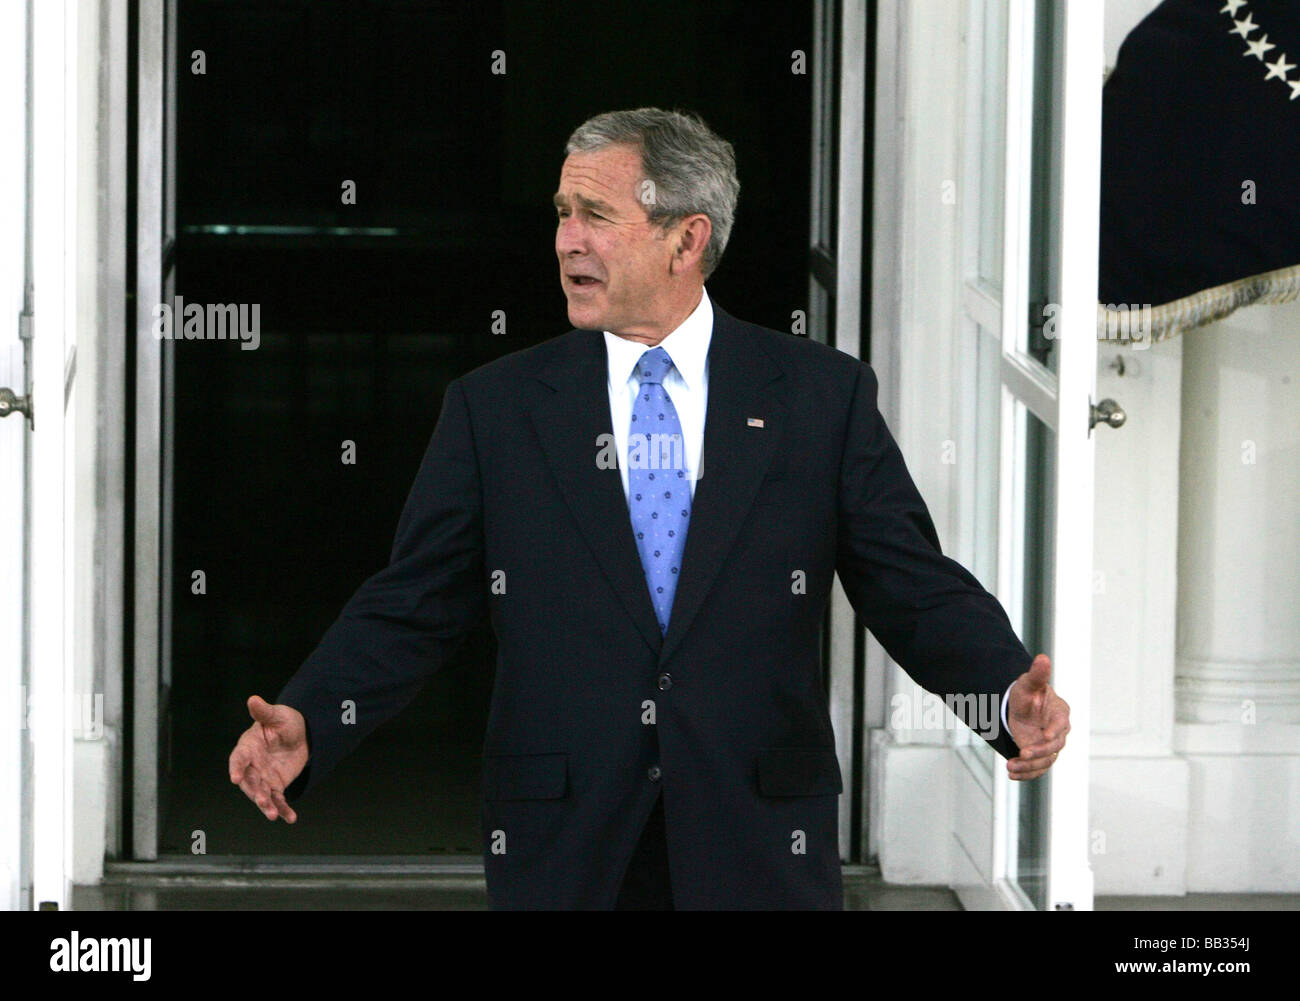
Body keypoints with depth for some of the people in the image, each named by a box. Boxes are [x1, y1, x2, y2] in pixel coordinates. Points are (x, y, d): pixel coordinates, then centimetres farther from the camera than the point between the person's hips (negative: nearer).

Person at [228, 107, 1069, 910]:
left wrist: (1010, 692, -18)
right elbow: (414, 606, 4)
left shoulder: (823, 395, 3)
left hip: (759, 852, 0)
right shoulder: (495, 407, 6)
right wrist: (307, 722, -11)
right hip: (562, 854, 1)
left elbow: (916, 589, 0)